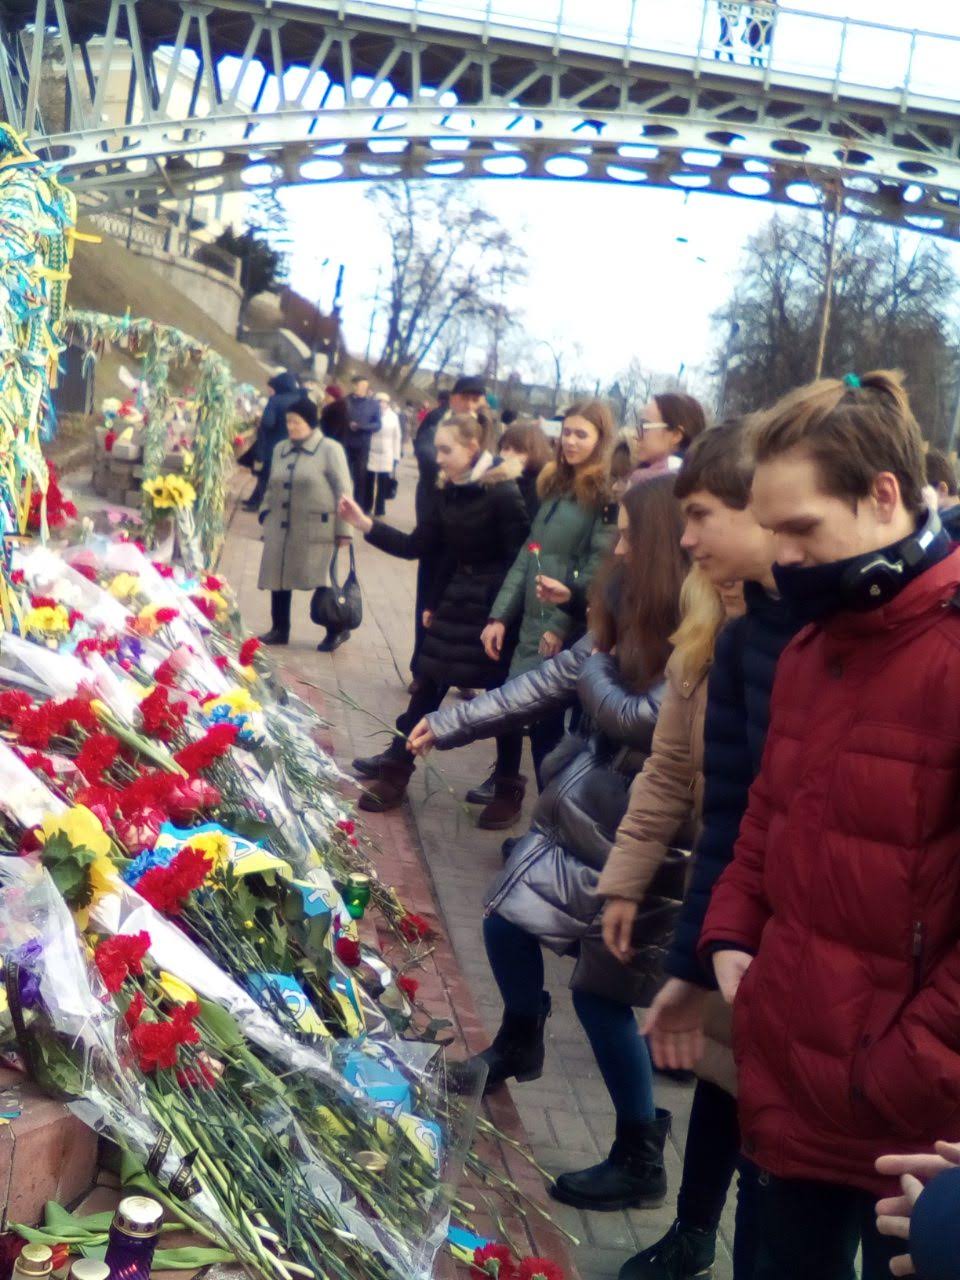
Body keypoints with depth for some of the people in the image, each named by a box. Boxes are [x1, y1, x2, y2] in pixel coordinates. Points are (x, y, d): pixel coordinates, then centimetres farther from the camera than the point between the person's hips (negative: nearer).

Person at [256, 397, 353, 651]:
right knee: (278, 577, 8)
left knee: (319, 580, -1)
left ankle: (337, 630, 16)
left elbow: (342, 491, -7)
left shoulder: (329, 449, -6)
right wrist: (265, 512, 10)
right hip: (280, 527, 6)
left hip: (315, 528, -5)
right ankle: (279, 629, 23)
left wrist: (343, 529, -10)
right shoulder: (280, 449, 11)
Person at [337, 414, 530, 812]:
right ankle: (395, 767, 20)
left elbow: (520, 559, -17)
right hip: (455, 601, 7)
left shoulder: (502, 494, -16)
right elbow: (416, 545, 8)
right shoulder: (449, 495, 5)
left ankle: (507, 785, 19)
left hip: (495, 607, -7)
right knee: (428, 685, 10)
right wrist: (365, 524, 0)